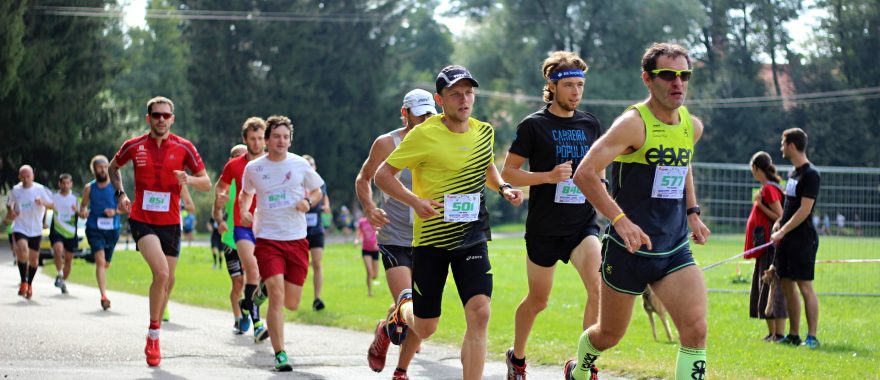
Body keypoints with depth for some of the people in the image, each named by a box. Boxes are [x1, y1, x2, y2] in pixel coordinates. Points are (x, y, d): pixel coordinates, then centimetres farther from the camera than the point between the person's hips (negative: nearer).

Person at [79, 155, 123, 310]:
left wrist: (115, 211, -15)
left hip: (112, 229, 2)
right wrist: (82, 213, -10)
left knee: (106, 264, 13)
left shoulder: (115, 186, 1)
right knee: (100, 261, -18)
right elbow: (83, 206, 13)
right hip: (94, 229, -1)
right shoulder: (89, 188, 3)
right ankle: (104, 296, -24)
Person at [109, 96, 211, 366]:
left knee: (168, 282, 10)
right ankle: (154, 333, -9)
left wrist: (189, 180, -20)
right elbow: (113, 167, 20)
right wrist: (120, 194, 4)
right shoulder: (133, 146, -1)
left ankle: (155, 337, 30)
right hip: (142, 220, -2)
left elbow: (206, 184, 1)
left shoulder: (184, 147, -1)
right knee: (161, 273, -23)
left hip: (170, 223, 3)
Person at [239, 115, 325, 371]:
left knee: (291, 303, 4)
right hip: (267, 239, -2)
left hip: (297, 240, 2)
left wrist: (308, 201, -7)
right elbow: (246, 193, 22)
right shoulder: (253, 168, 3)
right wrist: (243, 211, 3)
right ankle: (280, 354, -13)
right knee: (277, 294, -17)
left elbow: (317, 191, 15)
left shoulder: (300, 165, 2)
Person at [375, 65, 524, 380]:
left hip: (472, 237, 3)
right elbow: (383, 174, -7)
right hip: (430, 237, -3)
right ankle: (404, 307, 45)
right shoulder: (424, 135, -12)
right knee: (425, 328, 7)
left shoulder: (484, 132, 4)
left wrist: (503, 188, 4)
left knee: (479, 312, -18)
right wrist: (414, 201, -22)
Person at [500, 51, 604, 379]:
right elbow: (508, 172, -5)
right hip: (544, 228, -3)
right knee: (538, 301, 10)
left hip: (583, 223, 3)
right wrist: (549, 176, -17)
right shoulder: (534, 125, -5)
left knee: (599, 287, -21)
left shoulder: (590, 124, 8)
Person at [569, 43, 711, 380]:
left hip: (675, 251, 5)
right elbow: (584, 173, -24)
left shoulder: (692, 127, 5)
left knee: (695, 329, -16)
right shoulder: (634, 123, -16)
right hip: (629, 249, -5)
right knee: (610, 334, 13)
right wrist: (621, 220, -32)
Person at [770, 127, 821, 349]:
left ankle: (812, 337, -8)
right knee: (787, 285, 9)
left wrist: (783, 232, -18)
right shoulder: (793, 173, 15)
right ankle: (793, 335, 15)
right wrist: (779, 222, 8)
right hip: (787, 238, 9)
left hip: (803, 238, -9)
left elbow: (804, 210, -18)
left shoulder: (810, 174, -13)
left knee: (805, 285, -10)